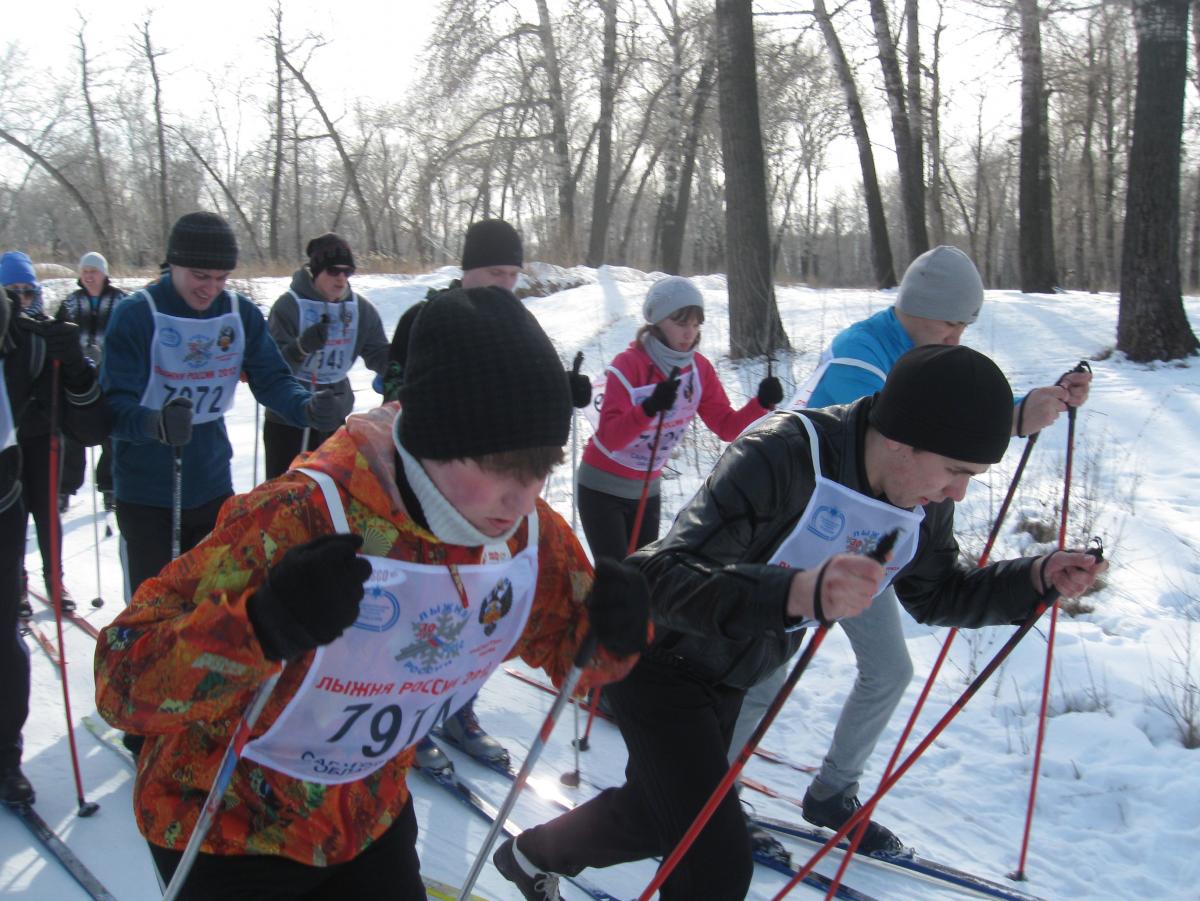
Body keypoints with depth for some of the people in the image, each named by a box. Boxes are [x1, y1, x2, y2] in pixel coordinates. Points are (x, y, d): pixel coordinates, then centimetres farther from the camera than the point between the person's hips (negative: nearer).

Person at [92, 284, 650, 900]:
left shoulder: (535, 538, -15)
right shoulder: (300, 519, -32)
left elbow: (569, 648, 3)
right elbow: (121, 682, -31)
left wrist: (611, 633, -21)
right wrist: (264, 627, -49)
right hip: (228, 830, -4)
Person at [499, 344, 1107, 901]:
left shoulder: (923, 496, -12)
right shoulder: (780, 455, -36)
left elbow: (935, 595, 4)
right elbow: (660, 577, -42)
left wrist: (1035, 579, -14)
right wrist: (797, 591, -58)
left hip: (726, 678, 8)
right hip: (660, 659, -7)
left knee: (655, 815, 24)